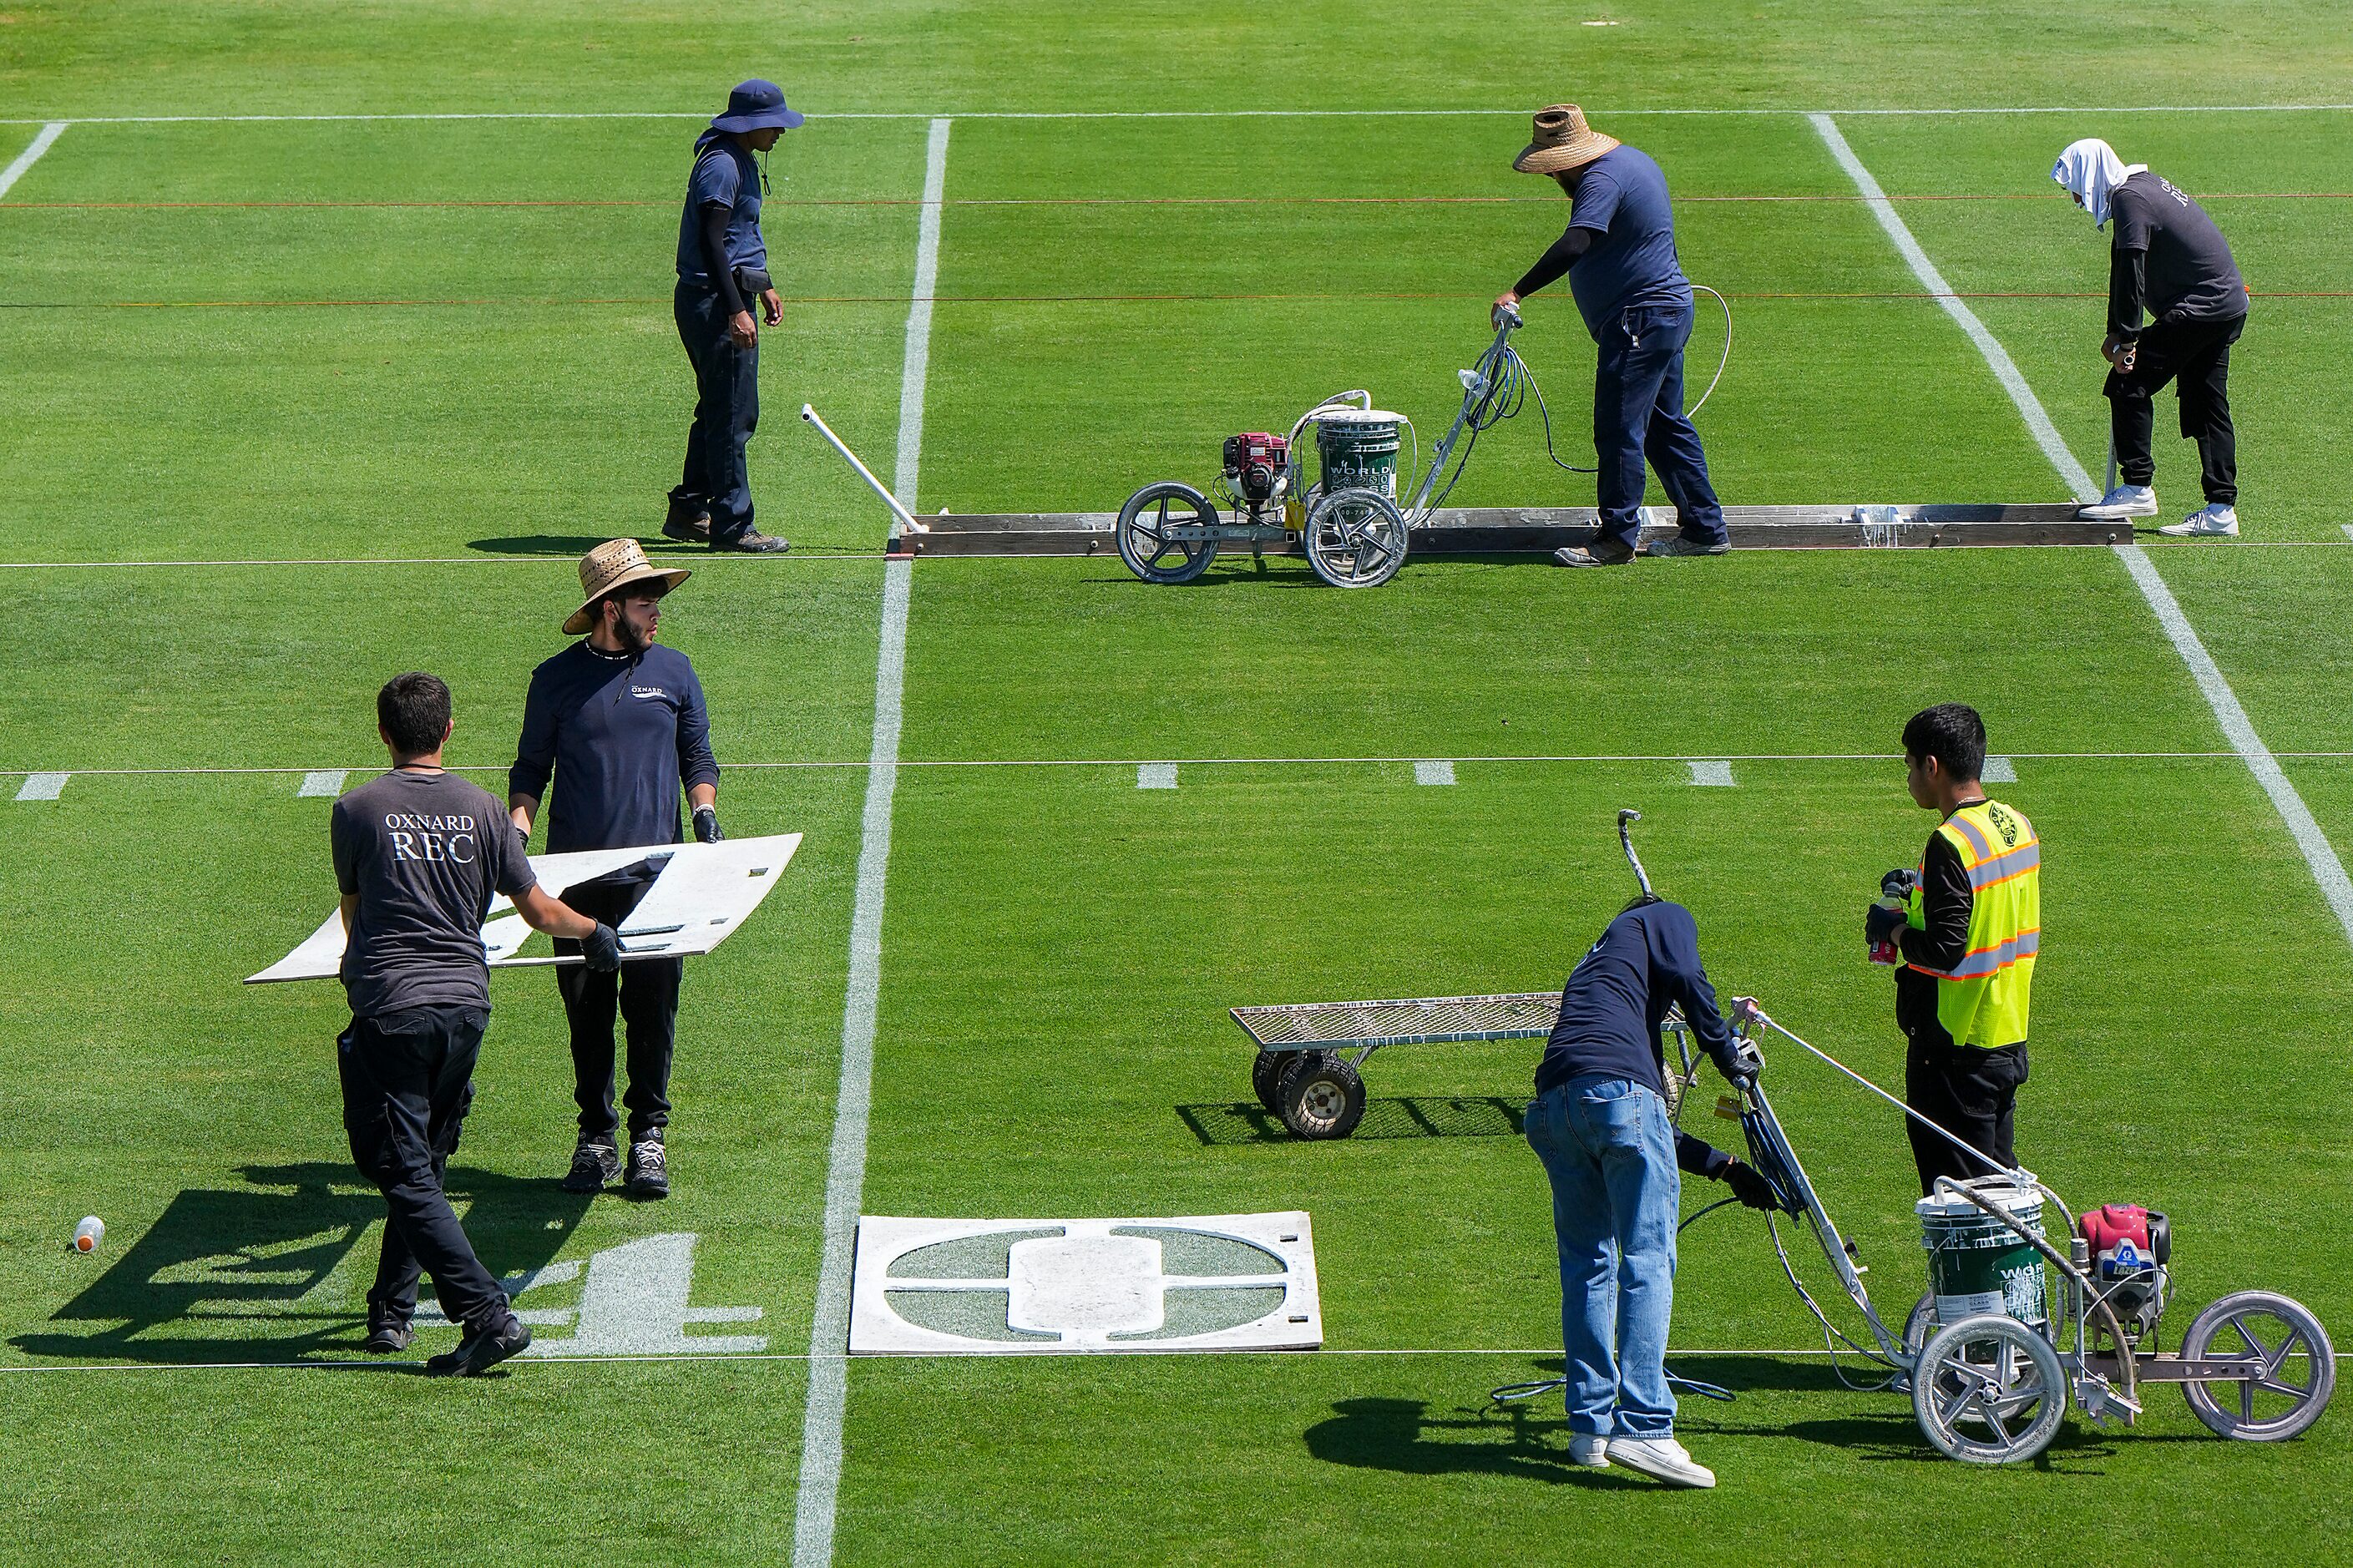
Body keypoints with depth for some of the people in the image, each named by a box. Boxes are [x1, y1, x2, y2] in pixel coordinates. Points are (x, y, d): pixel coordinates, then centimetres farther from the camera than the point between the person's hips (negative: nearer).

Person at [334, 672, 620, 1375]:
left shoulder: (356, 810, -1)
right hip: (466, 1001, 4)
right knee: (423, 1165, 19)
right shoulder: (481, 809, 5)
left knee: (406, 1176, -4)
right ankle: (390, 1311, 26)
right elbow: (538, 910, 10)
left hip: (390, 1008, -4)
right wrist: (594, 931, 31)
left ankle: (489, 1315, -15)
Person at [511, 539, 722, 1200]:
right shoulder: (557, 679, 5)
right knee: (586, 1011, 4)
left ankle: (648, 1135, 5)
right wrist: (518, 827, -5)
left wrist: (705, 811, -2)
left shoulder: (673, 671, 9)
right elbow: (531, 767, 11)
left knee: (652, 1007, -4)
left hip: (654, 872, 0)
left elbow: (698, 756, 16)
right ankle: (595, 1136, 13)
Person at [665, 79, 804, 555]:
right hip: (714, 300, -11)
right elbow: (711, 242, -24)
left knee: (720, 410, 17)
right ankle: (731, 525, -5)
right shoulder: (720, 165, -18)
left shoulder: (742, 162, 15)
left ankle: (688, 511, 26)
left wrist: (765, 287, 31)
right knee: (733, 413, -8)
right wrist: (735, 310, -28)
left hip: (729, 297, 11)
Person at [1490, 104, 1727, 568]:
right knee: (1664, 425, 16)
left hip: (1640, 318, -11)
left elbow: (1574, 245, -35)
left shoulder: (1602, 178, -20)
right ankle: (1705, 529, 21)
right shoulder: (1632, 160, 13)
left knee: (1618, 427, -7)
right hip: (1670, 308, 11)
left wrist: (1516, 293, -40)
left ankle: (1617, 537, -4)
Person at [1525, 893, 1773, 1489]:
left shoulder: (1593, 964, 39)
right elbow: (1688, 981, -3)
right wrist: (1729, 1053, 10)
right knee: (1648, 1259, -6)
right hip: (1619, 1087, -7)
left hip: (1552, 1105, 7)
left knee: (1586, 1264, 16)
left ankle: (1589, 1427, 16)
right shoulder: (1664, 919, 23)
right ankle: (1642, 1427, -14)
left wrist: (1724, 1166, 40)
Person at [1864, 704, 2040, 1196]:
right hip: (2010, 1040, 9)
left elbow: (1945, 949, -25)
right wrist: (1923, 890, 13)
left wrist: (1893, 929, -8)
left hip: (1956, 1050, -9)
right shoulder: (2017, 826, 7)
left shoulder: (1951, 843, -20)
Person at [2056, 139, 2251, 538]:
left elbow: (2131, 270, -20)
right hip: (2230, 306, 10)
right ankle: (2221, 510, 10)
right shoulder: (2146, 187, 17)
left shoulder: (2129, 198, -14)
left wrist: (2126, 338, -17)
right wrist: (2118, 334, 16)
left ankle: (2137, 487, -4)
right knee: (2205, 404, 11)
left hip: (2199, 308, -10)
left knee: (2128, 383, -6)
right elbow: (2125, 266, 19)